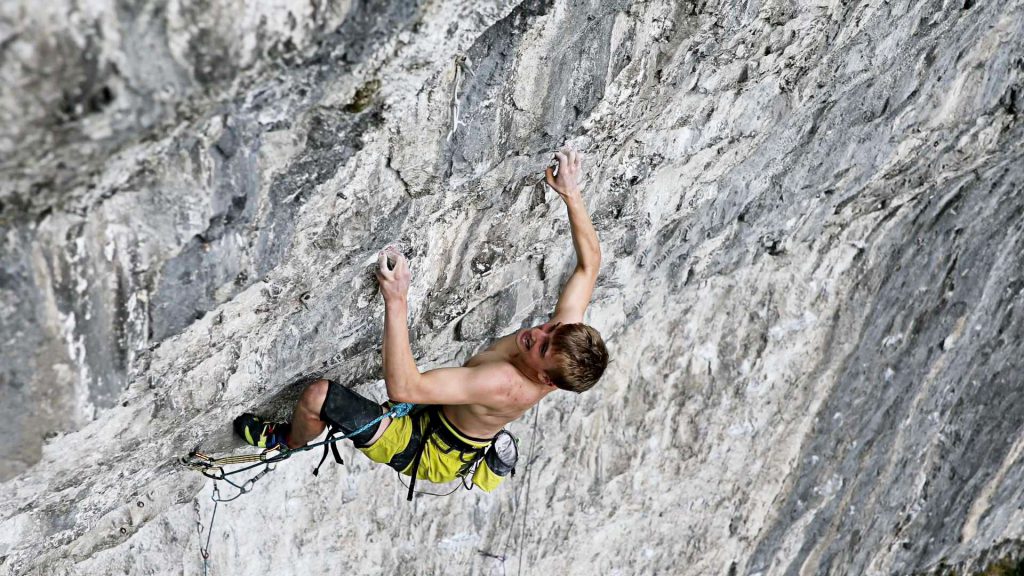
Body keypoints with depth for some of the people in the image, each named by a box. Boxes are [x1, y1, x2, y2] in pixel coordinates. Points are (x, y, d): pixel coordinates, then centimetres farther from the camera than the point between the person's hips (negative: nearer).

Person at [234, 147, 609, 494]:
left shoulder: (506, 385, -44)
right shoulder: (568, 328, -24)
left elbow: (403, 387, -48)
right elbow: (590, 261, -9)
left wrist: (396, 300, -53)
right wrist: (571, 194, -17)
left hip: (426, 452, -7)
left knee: (317, 395, -8)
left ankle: (288, 442, 25)